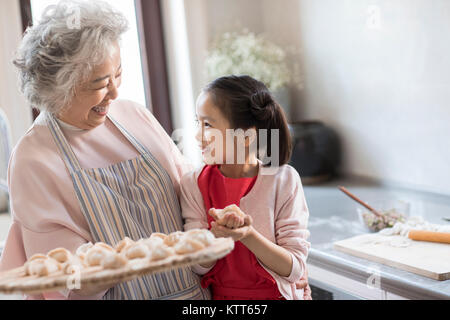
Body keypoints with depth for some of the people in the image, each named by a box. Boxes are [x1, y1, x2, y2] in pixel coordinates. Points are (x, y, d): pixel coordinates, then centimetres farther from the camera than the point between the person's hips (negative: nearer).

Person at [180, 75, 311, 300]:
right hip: (220, 294, 2)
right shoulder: (193, 184, -7)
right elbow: (199, 266, -11)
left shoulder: (283, 180, -12)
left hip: (276, 294, -2)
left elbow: (294, 269, -14)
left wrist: (247, 235, -29)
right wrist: (219, 232, -29)